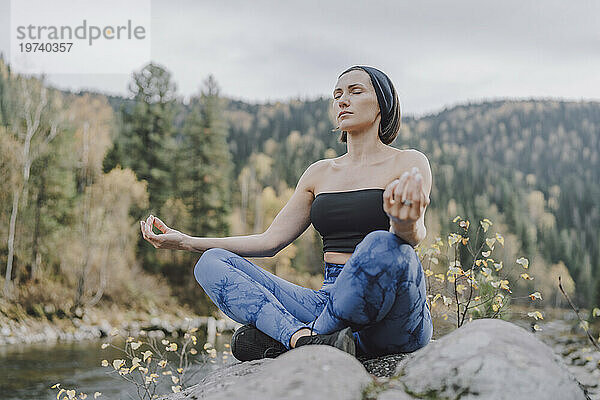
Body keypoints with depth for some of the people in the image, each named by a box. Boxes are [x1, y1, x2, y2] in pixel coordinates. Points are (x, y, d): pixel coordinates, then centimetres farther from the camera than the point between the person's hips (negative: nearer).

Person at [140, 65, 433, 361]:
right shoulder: (320, 173, 17)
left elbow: (416, 235, -17)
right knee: (212, 263, -8)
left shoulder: (409, 163, 2)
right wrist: (187, 242, 9)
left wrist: (406, 226, -43)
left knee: (381, 244, -39)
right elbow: (271, 241, 15)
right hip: (329, 304, 5)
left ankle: (284, 339, -22)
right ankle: (305, 338, -33)